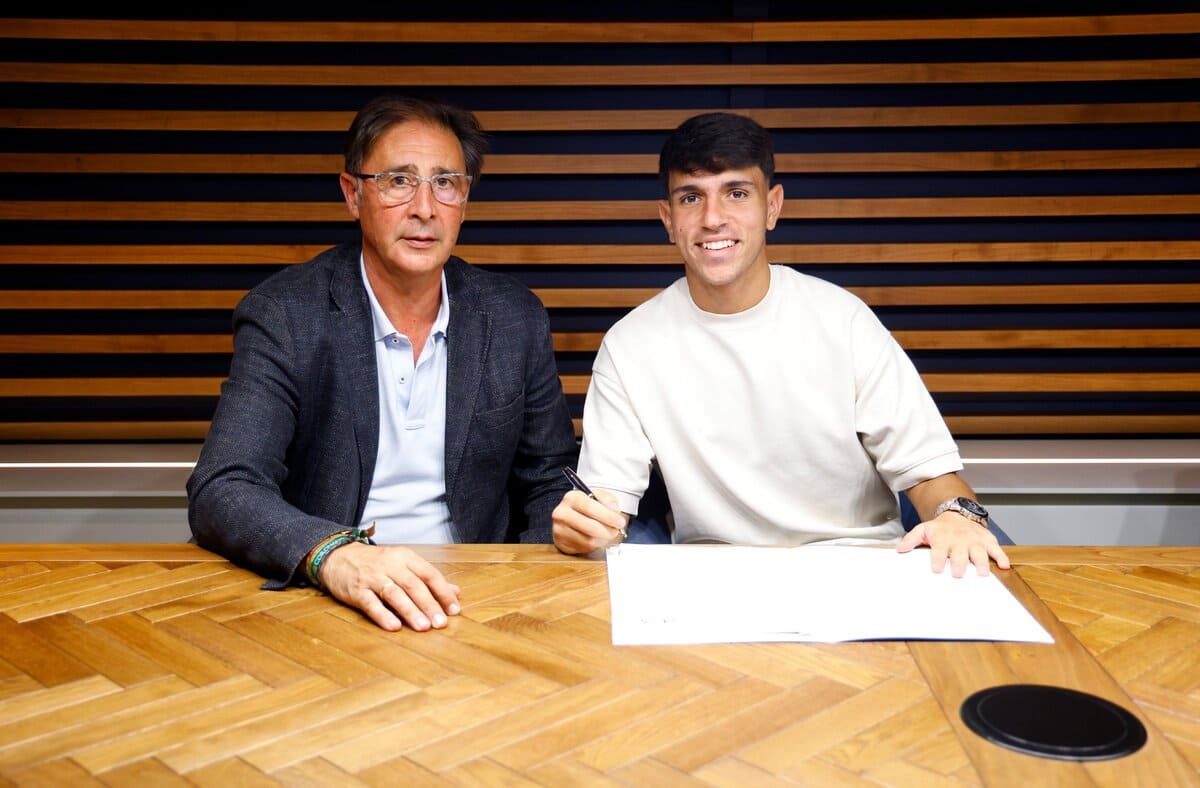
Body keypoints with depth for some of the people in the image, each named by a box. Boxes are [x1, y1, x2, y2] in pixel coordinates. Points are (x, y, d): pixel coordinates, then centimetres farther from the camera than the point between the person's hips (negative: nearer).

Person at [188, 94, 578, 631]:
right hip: (323, 600, 0)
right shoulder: (282, 315, -5)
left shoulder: (516, 319, 4)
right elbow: (221, 493, -13)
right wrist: (333, 553, -33)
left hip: (465, 599, 1)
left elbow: (548, 482, 11)